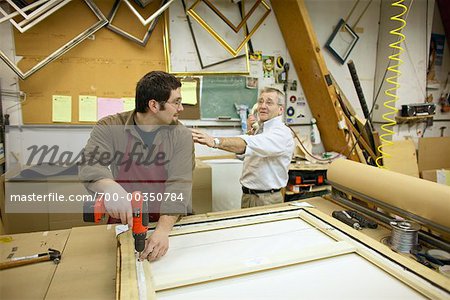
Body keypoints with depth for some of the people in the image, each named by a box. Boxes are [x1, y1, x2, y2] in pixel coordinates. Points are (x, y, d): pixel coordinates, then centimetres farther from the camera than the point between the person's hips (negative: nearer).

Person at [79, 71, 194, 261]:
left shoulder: (181, 135, -7)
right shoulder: (110, 128, -6)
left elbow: (179, 185, -16)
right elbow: (90, 166, -20)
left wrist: (163, 230, -29)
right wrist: (110, 189, -41)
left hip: (170, 222, 0)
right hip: (123, 222, 0)